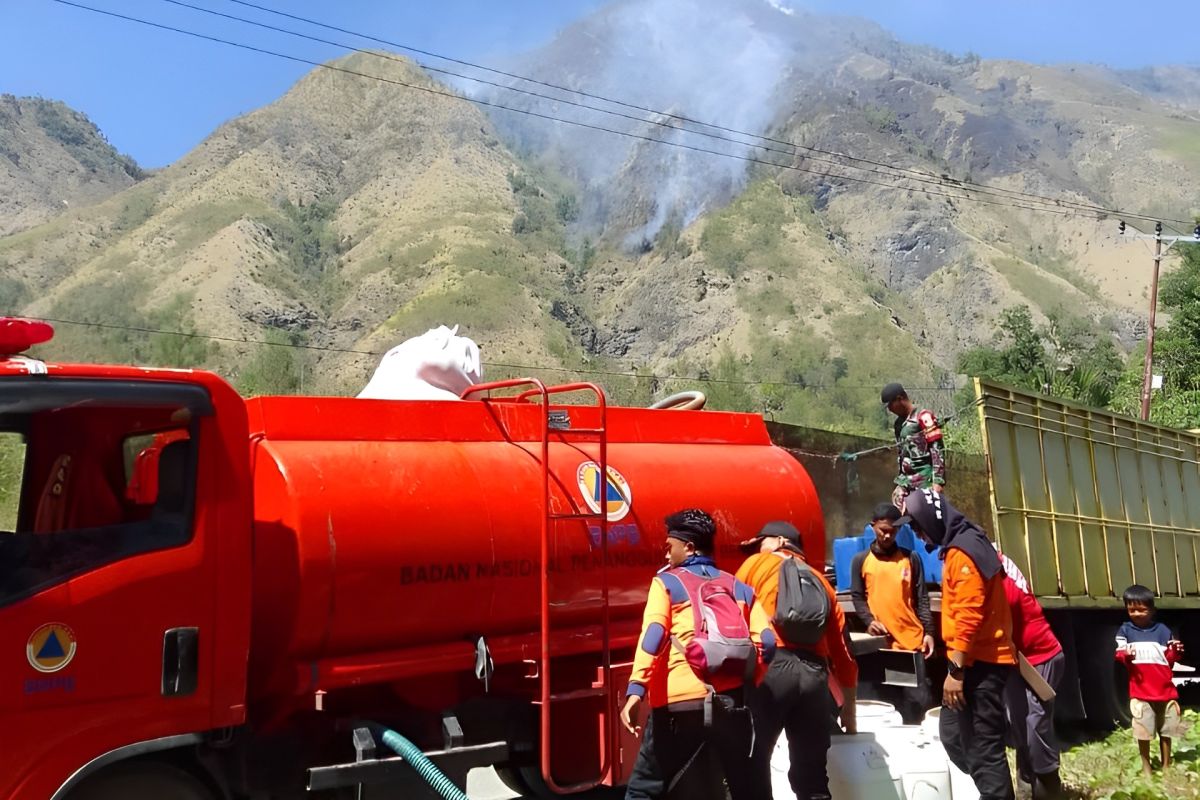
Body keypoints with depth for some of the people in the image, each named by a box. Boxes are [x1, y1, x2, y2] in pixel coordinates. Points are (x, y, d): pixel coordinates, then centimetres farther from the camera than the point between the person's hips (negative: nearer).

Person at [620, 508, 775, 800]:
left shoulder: (666, 582, 6)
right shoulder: (738, 587, 18)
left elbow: (653, 634, -11)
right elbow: (766, 642, 8)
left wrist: (636, 689, -20)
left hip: (679, 703, -4)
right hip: (731, 700, 4)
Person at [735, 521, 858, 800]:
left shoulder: (758, 563, 15)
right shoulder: (821, 582, 26)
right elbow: (842, 651, 24)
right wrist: (849, 710, 29)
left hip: (769, 667, -4)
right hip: (814, 675, 4)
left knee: (752, 767, 2)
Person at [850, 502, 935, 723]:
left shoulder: (910, 558, 8)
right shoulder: (861, 560, 6)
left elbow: (921, 599, 7)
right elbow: (857, 597, 7)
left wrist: (928, 632, -2)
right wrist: (869, 621, -10)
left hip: (912, 640, 1)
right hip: (881, 642, 0)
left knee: (919, 698, 0)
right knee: (889, 698, 6)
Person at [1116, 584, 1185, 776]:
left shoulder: (1162, 630, 7)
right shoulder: (1125, 630, 4)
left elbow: (1168, 658, 6)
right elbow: (1119, 655, -1)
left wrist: (1175, 651, -16)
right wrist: (1125, 656, -24)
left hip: (1165, 688, 2)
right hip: (1141, 691, -2)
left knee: (1166, 730, 11)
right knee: (1143, 731, -2)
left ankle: (1166, 766, 24)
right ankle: (1146, 767, 11)